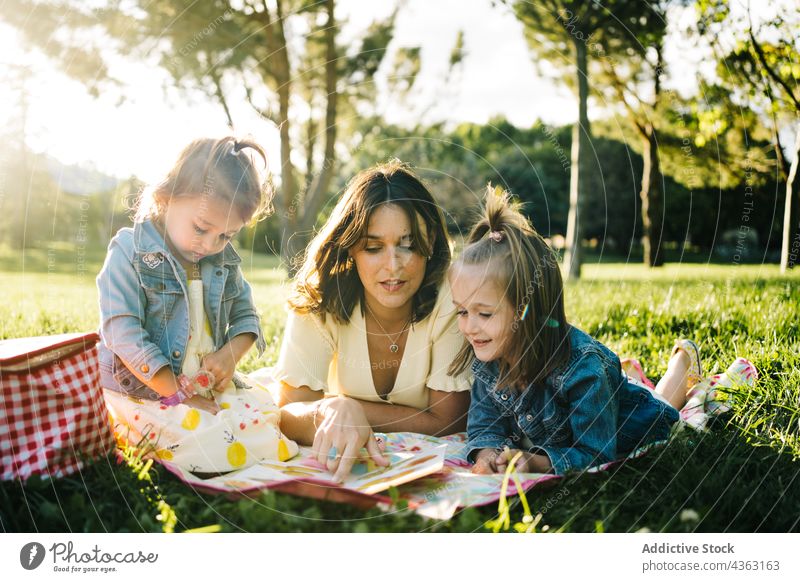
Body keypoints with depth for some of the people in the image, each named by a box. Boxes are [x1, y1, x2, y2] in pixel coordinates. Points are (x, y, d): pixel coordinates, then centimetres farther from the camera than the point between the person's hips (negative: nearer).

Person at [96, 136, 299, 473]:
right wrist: (180, 395, -18)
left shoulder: (224, 261, 8)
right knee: (212, 441, -27)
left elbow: (245, 316, 14)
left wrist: (230, 355, -10)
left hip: (212, 387, 6)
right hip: (142, 391, -6)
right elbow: (124, 335, -17)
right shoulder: (130, 252, -11)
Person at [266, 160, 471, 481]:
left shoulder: (450, 301, -21)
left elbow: (447, 423, -17)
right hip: (342, 462, 1)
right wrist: (328, 411, -40)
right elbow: (287, 415, -18)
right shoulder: (320, 301, -17)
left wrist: (343, 407, -21)